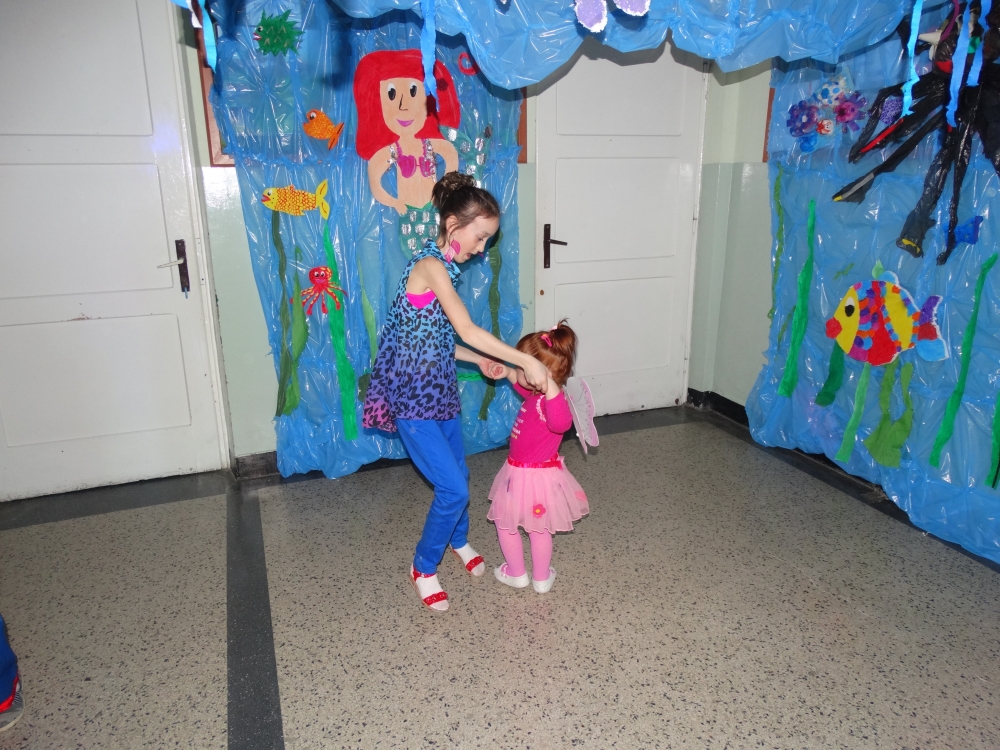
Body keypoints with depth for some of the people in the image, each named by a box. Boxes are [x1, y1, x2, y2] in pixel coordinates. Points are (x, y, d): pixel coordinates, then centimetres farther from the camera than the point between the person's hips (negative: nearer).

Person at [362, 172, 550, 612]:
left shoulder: (444, 266, 9)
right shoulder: (430, 265, -19)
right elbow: (468, 331, -26)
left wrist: (478, 360, 4)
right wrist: (527, 361, -23)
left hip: (438, 390, 9)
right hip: (412, 397, -9)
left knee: (458, 474, 21)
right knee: (453, 487, -5)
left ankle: (458, 539, 47)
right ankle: (423, 568, 18)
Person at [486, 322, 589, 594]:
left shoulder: (552, 400, -31)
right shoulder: (539, 393, -3)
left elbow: (561, 423, -54)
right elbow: (527, 389, 22)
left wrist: (551, 386, -62)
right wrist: (508, 374, 10)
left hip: (526, 476, -9)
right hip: (541, 472, 9)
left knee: (505, 522, 16)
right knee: (539, 527, 23)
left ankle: (516, 574, 34)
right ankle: (542, 578, 38)